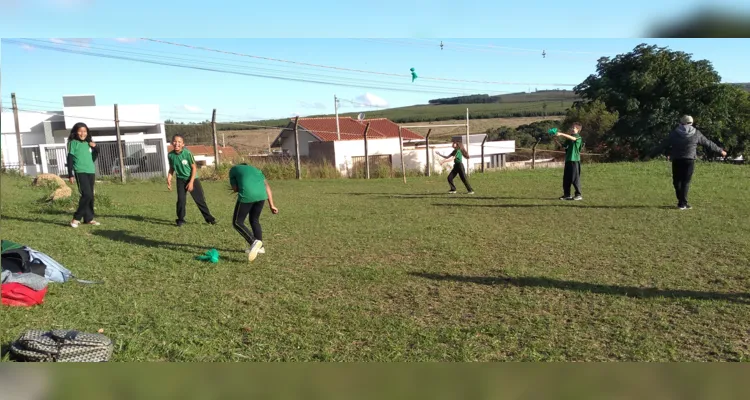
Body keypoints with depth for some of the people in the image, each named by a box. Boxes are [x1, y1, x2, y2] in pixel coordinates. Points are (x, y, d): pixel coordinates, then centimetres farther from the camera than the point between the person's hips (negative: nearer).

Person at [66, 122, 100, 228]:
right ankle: (76, 218, -7)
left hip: (91, 172, 6)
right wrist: (70, 175, -9)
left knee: (90, 196, 7)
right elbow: (70, 159, -4)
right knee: (87, 195, -16)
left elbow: (93, 157, 21)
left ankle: (88, 219, 14)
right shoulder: (73, 143, -2)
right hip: (80, 172, -6)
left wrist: (95, 148, 3)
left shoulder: (88, 143, 14)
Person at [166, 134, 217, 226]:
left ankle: (209, 218, 10)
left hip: (192, 178, -2)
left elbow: (194, 168, -13)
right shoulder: (170, 155, -9)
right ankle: (180, 219, 11)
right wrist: (168, 179, -4)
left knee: (200, 199, 0)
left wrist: (191, 182, -15)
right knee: (181, 199, -5)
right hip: (181, 180, 2)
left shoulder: (187, 153, -20)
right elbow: (171, 169, 7)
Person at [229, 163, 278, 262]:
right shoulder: (255, 170, 34)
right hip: (261, 195, 5)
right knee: (254, 220, 25)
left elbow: (235, 189, 11)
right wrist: (271, 205, 17)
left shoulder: (233, 169, 26)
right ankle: (260, 246, 27)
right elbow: (267, 187, 20)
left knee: (237, 222, 8)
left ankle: (253, 242, -11)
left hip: (247, 195, -5)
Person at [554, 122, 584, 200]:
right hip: (567, 160, 7)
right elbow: (563, 146, 13)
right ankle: (566, 195, 14)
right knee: (566, 178, 7)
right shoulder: (568, 138, 16)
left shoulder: (579, 138, -5)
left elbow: (572, 138, -26)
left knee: (575, 178, -5)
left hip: (575, 160, -7)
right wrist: (556, 141, -1)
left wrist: (561, 134, -33)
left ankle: (579, 195, 2)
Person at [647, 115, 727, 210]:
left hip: (676, 161, 0)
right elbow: (708, 143, 16)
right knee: (685, 182, 2)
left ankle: (682, 201, 12)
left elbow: (663, 145, 4)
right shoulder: (696, 133, 6)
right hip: (689, 160, 0)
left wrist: (651, 154, 8)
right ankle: (682, 203, -1)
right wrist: (720, 150, 30)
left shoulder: (674, 133, 4)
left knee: (677, 181, 11)